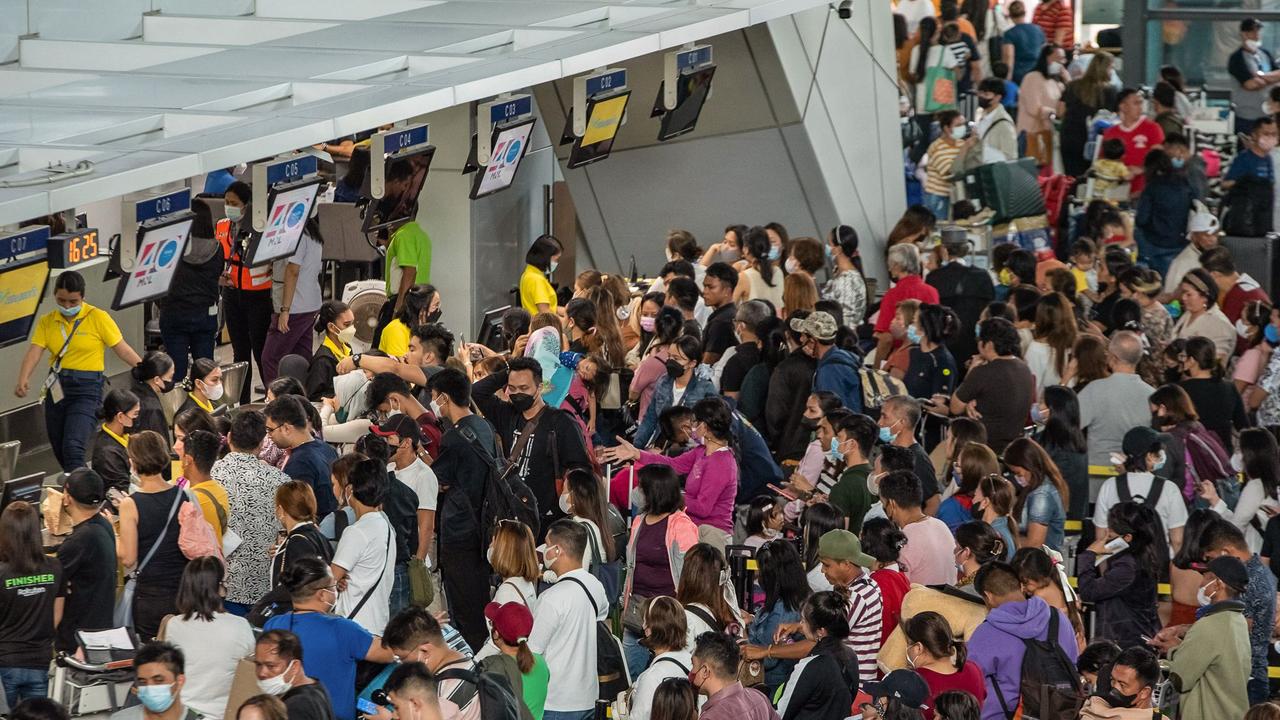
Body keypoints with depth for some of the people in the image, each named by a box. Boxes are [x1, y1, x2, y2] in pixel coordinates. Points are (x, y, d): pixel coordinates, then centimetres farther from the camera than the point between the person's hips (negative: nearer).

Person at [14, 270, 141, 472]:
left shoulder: (98, 318, -5)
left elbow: (123, 350, -3)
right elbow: (34, 352, -6)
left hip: (86, 389, -5)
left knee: (73, 446, -20)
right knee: (59, 451, 12)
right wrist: (23, 380, -23)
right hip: (57, 388, 5)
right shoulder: (47, 322, 5)